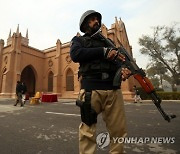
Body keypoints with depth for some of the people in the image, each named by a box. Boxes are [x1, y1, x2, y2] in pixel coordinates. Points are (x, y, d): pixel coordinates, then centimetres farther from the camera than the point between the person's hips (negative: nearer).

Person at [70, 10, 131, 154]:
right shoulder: (79, 39, 19)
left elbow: (118, 58, 19)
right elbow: (75, 54, -4)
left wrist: (125, 69, -5)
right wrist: (103, 51, -8)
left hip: (114, 89, 4)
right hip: (91, 88, -3)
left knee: (119, 130, 9)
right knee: (88, 131, 1)